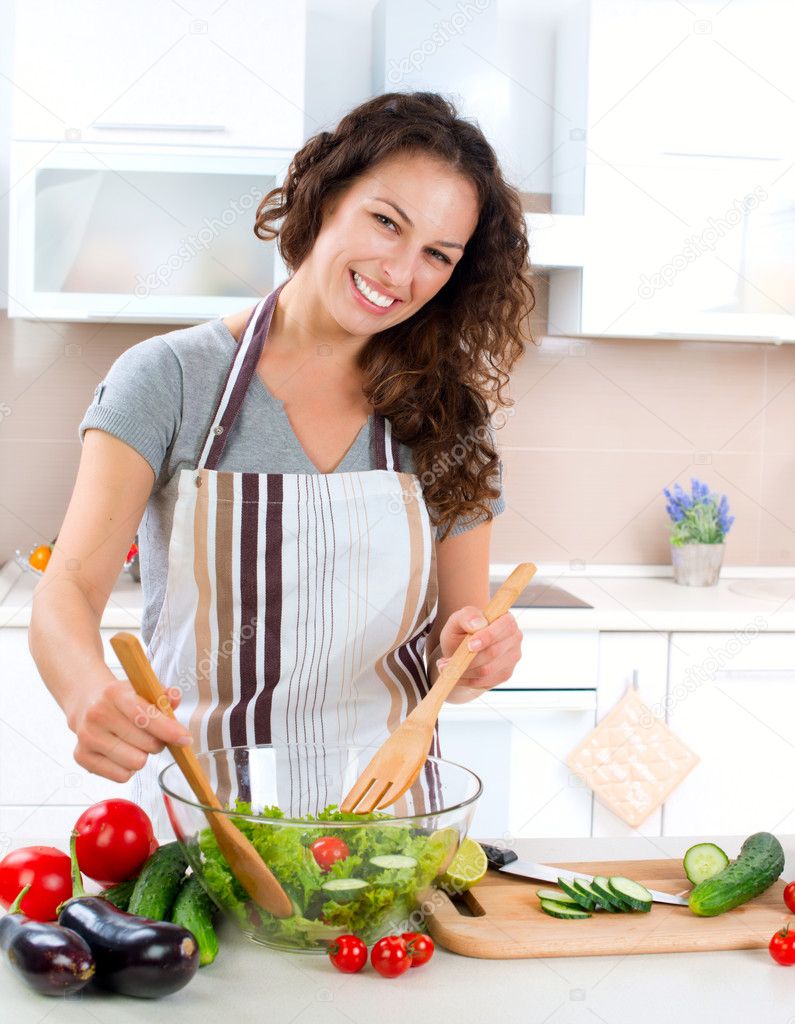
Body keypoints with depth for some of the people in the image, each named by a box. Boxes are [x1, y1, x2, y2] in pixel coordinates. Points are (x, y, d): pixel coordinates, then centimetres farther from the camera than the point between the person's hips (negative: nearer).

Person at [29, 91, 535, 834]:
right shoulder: (169, 380, -4)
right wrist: (87, 688, -33)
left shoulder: (448, 419, 4)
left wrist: (473, 656, -15)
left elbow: (450, 667, 7)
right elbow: (67, 592, -12)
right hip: (191, 809, -3)